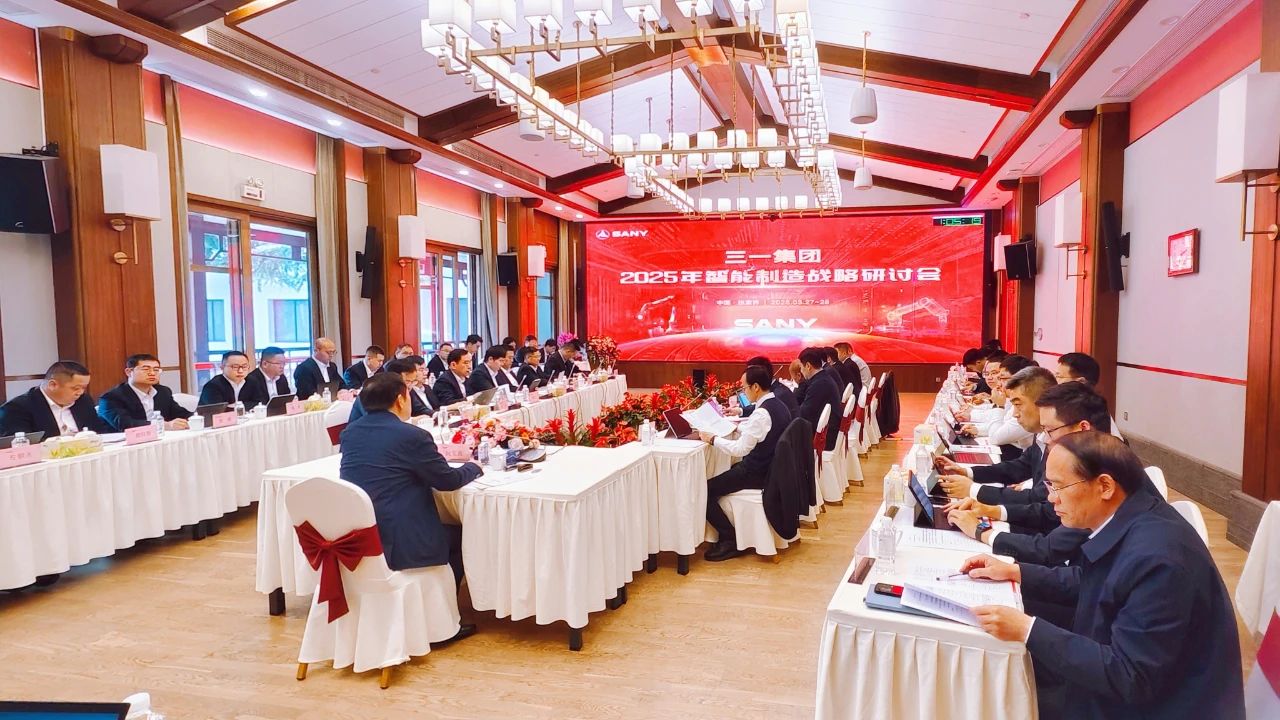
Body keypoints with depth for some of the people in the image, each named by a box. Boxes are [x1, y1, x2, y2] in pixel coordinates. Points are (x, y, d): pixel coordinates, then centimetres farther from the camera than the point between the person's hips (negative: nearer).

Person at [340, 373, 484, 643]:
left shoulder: (349, 433, 6)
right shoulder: (411, 436, -15)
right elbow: (448, 480, -7)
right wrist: (474, 467, 13)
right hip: (398, 545, -7)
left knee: (445, 530, 28)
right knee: (460, 536, 18)